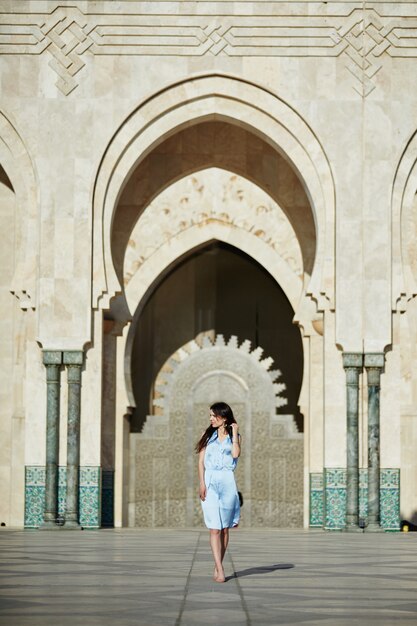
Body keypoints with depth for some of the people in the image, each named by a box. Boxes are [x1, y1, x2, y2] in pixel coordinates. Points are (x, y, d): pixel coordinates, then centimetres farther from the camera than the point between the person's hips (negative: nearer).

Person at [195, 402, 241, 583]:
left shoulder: (234, 436, 9)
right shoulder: (208, 435, 10)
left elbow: (235, 454, -10)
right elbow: (201, 461, 5)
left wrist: (234, 433, -2)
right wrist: (201, 483, -6)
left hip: (227, 482, 1)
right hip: (210, 481, -1)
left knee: (224, 528, 5)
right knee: (214, 528, -9)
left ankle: (217, 567, 16)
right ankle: (219, 571, -14)